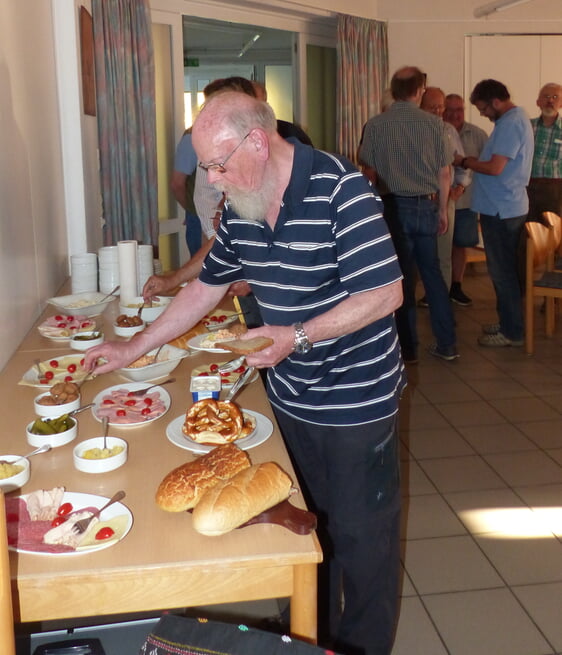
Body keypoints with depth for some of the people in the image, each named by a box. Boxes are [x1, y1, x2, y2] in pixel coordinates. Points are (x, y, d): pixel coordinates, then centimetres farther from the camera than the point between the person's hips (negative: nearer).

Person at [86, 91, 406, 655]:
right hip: (289, 395, 6)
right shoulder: (239, 206, 2)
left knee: (358, 534, 9)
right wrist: (133, 348, 13)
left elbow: (386, 294, -21)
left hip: (355, 399, -6)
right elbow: (208, 286, 12)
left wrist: (296, 338, -24)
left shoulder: (340, 190, -21)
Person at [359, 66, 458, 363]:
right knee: (432, 272, 14)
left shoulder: (375, 125, -4)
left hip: (394, 206, -2)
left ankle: (408, 348, 13)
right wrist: (442, 210, 13)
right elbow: (444, 173, 2)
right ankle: (446, 344, 17)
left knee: (402, 276, 7)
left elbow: (370, 172, -1)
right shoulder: (433, 123, -1)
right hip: (426, 205, 2)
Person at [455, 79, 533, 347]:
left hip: (501, 209, -10)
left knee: (502, 271, -3)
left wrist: (464, 161, -9)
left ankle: (512, 332, 5)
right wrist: (474, 161, 6)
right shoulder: (517, 118, 15)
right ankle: (509, 323, 26)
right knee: (505, 269, 16)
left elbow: (495, 168, -24)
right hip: (507, 206, 10)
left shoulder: (510, 123, -18)